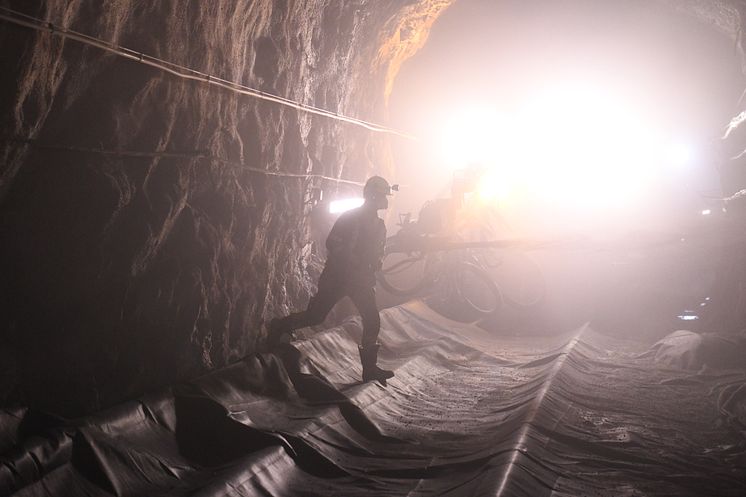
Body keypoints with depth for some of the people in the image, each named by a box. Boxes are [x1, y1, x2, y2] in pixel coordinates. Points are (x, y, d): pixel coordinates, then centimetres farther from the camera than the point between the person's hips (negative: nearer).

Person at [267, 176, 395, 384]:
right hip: (338, 275, -7)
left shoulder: (379, 224, 13)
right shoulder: (351, 217, -11)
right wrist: (353, 262, -23)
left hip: (362, 279, 7)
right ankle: (279, 327, 19)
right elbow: (332, 244, -19)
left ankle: (370, 369, 7)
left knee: (372, 321, -1)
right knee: (315, 316, -6)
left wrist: (377, 262, 2)